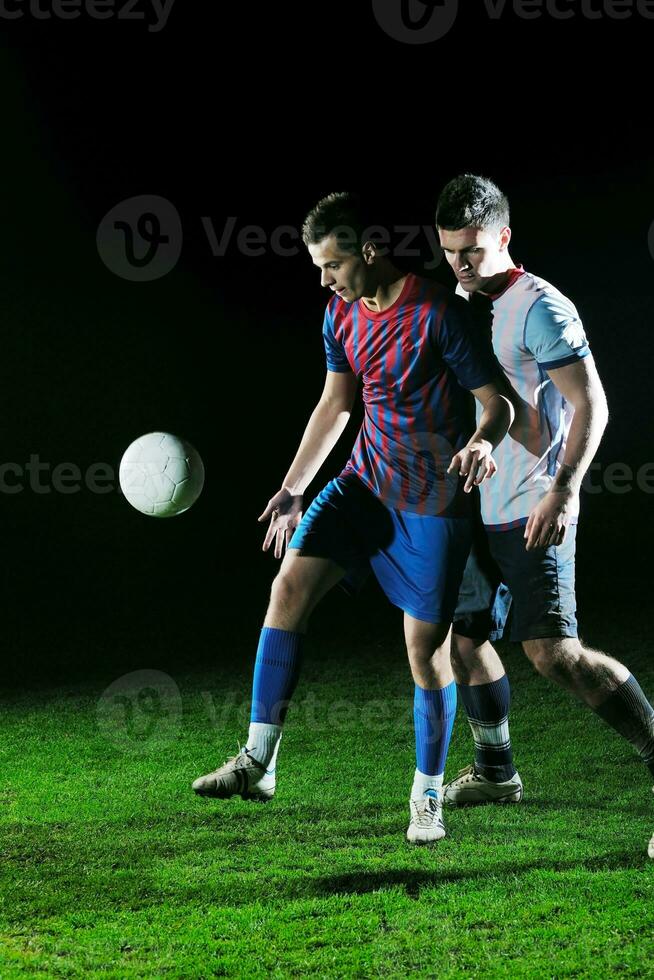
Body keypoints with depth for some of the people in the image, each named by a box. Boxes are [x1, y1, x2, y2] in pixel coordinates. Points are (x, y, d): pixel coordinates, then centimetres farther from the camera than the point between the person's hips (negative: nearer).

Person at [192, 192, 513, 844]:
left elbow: (498, 403, -14)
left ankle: (427, 795, 19)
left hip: (432, 502, -5)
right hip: (365, 482, 6)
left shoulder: (438, 313, -17)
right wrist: (291, 490, 15)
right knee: (290, 583, -14)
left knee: (427, 650, -1)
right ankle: (258, 762, -13)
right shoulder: (342, 314, 3)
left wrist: (482, 443, -37)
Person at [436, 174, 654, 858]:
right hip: (473, 511, 9)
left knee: (553, 651, -17)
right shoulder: (457, 303, 13)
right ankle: (493, 770, 33)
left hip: (532, 513, -9)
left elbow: (590, 405, -17)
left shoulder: (540, 308, -13)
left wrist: (562, 492, -27)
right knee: (463, 637, 15)